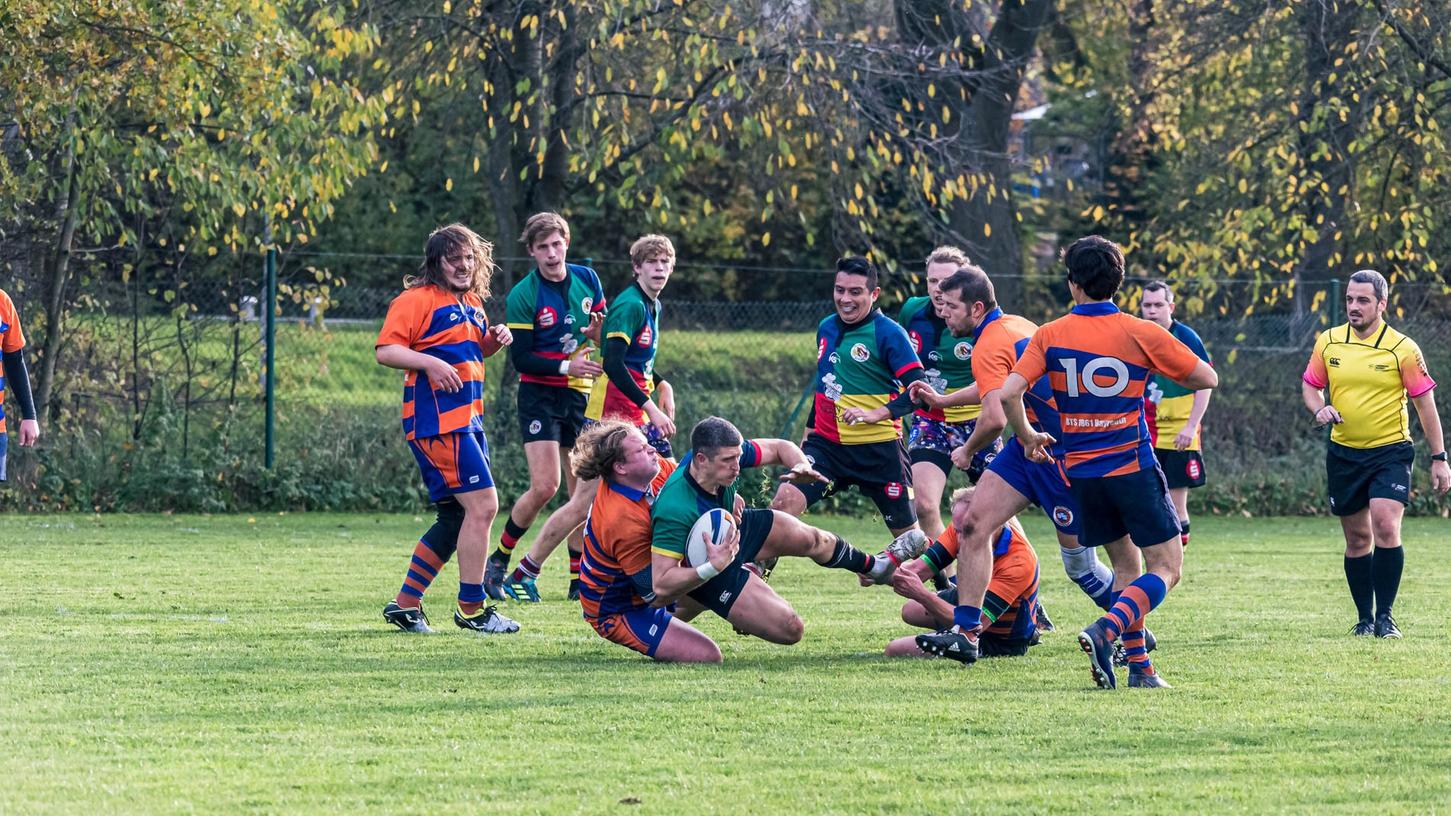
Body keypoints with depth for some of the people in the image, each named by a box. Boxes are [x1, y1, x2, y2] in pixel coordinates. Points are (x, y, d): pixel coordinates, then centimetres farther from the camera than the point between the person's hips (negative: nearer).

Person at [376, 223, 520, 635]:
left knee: (457, 518, 12)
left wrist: (494, 340, 13)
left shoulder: (472, 304, 19)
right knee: (482, 505, -13)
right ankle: (471, 609, -5)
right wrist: (428, 362, -27)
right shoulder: (417, 299, -8)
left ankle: (406, 603, 19)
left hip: (468, 422, 10)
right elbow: (386, 350, -13)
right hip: (437, 422, -10)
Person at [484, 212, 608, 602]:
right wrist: (565, 367, -22)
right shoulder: (522, 296, -12)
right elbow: (521, 358, -12)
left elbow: (605, 327, 15)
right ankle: (499, 560, 2)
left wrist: (600, 331, -9)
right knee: (545, 486, -16)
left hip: (580, 395, 5)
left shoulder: (587, 278, 3)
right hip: (539, 395, -5)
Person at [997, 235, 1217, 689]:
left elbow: (1009, 392, -10)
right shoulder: (1140, 333, -6)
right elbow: (1207, 379, 1)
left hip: (1080, 471, 4)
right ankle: (1105, 632, -23)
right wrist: (1162, 370, 19)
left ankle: (1139, 664, 8)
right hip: (1132, 467, -4)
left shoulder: (1050, 336, -2)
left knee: (1126, 566, 17)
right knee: (1166, 568, 1)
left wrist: (1028, 438, 8)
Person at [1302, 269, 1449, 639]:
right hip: (1344, 453, 3)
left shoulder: (1402, 349, -7)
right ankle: (1365, 618, 20)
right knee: (1357, 539, 7)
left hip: (1390, 452, -3)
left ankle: (1385, 616, -11)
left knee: (1385, 527, -20)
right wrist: (1320, 409, -9)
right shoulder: (1328, 342, 2)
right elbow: (1310, 385, 15)